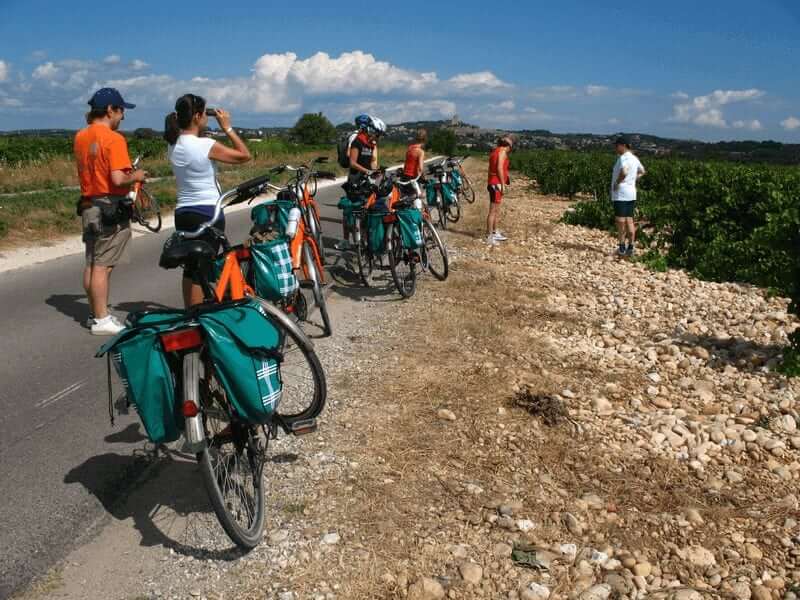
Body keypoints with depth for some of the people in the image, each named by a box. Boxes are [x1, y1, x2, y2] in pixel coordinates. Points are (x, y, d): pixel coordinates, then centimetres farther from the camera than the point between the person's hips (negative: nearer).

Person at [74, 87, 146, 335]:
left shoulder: (80, 137, 9)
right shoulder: (114, 139, -16)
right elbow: (117, 180, -23)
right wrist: (135, 176, -5)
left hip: (89, 205, 8)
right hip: (110, 208, -8)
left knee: (91, 263, 14)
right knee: (102, 266, -3)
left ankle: (95, 313, 24)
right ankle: (101, 320, 4)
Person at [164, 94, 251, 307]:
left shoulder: (173, 146, 5)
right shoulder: (206, 145, -17)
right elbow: (245, 155, -9)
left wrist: (203, 130, 14)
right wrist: (227, 127, -4)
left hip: (183, 213, 7)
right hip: (208, 214, -7)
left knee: (190, 267, 15)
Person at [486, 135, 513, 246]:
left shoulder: (495, 151, 17)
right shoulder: (502, 151, -9)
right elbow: (499, 168, -20)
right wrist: (503, 185, -19)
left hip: (493, 183, 9)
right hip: (497, 184, -9)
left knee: (496, 210, 17)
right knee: (493, 211, -9)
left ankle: (495, 233, 26)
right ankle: (489, 237, -9)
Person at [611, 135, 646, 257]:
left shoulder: (623, 158, -15)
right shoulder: (634, 158, 13)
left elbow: (624, 172, -33)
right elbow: (642, 171, 30)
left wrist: (617, 183, -19)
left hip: (621, 194, -9)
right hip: (631, 193, 9)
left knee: (620, 221, -4)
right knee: (629, 221, 10)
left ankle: (622, 248, -2)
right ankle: (630, 248, 12)